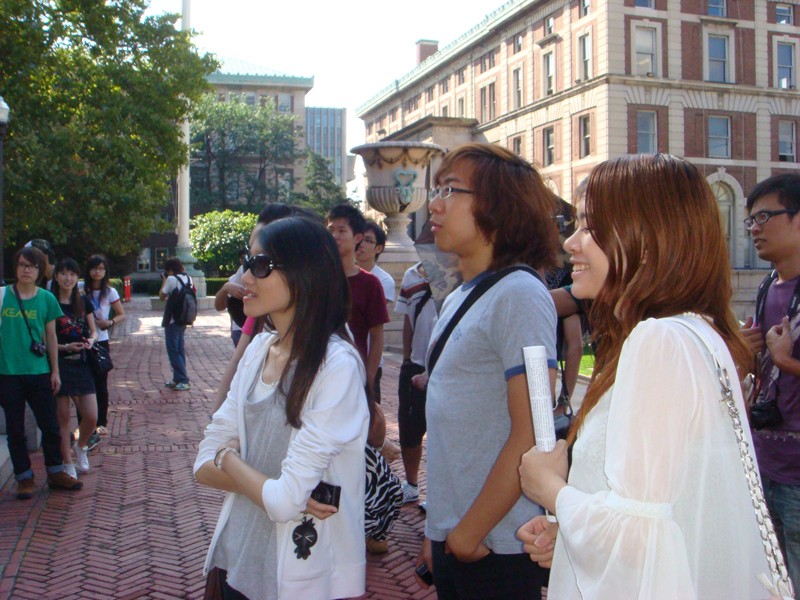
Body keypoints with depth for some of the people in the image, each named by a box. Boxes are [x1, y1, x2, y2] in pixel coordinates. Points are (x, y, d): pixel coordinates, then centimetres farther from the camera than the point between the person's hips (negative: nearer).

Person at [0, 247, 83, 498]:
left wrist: (55, 371, 8)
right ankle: (24, 477, 21)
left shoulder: (47, 299, 2)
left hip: (38, 372, 1)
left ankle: (55, 473, 22)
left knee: (50, 426, 6)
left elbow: (51, 337, 8)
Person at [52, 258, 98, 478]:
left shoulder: (84, 302, 8)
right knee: (63, 417, 3)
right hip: (59, 364, -3)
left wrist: (91, 340, -6)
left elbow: (93, 331, 16)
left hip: (82, 364, 3)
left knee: (91, 416, -2)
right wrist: (66, 347, -19)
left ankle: (81, 447, 28)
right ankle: (68, 463, 16)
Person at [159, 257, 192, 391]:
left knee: (173, 351, -3)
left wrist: (164, 282, 9)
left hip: (173, 320, -8)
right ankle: (178, 379, 20)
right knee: (180, 349, 14)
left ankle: (183, 381, -6)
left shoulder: (172, 279, -15)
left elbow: (162, 296, -6)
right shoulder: (189, 279, 5)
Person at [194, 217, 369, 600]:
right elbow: (204, 466, 1)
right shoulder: (258, 349, 1)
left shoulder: (337, 365, -22)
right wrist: (264, 484, -16)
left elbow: (285, 500, -24)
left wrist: (229, 459, -6)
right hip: (237, 555, 6)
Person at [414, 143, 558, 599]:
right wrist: (438, 531, 15)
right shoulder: (457, 300, 11)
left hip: (496, 548, -7)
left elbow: (530, 437, -20)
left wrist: (470, 533, -14)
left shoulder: (519, 293, -15)